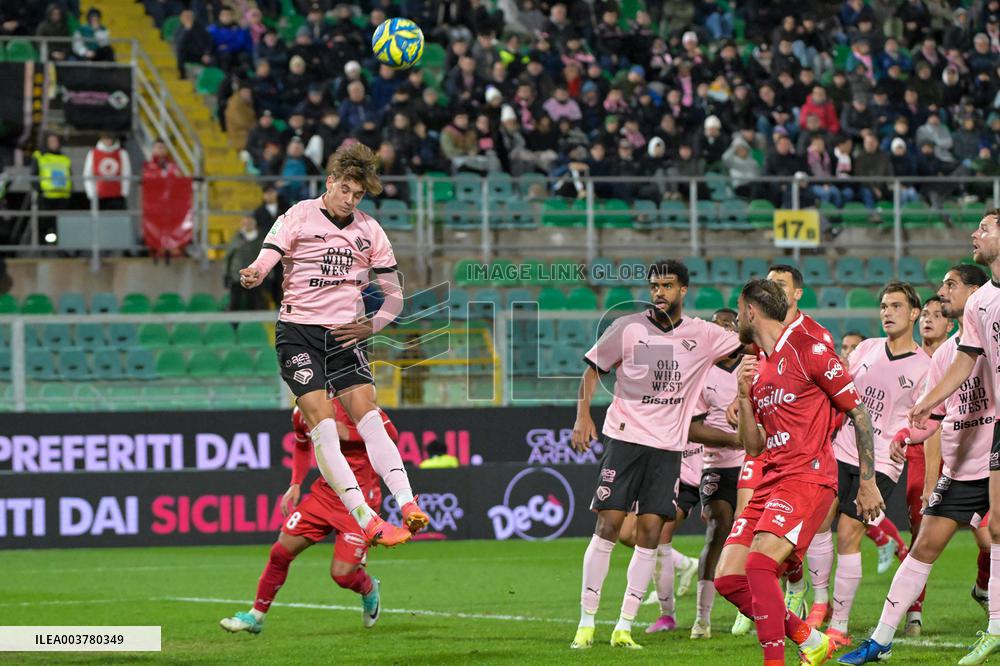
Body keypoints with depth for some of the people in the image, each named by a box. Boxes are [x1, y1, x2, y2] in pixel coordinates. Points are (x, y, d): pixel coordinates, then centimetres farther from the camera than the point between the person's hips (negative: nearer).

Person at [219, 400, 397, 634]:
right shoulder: (301, 414, 1)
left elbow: (390, 433, -20)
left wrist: (348, 433, -27)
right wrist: (295, 485, 9)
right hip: (326, 491, 5)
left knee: (342, 573, -11)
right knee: (281, 551, -1)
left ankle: (370, 591, 25)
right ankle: (256, 616, 14)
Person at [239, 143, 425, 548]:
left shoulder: (369, 231, 9)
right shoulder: (299, 217, -2)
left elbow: (394, 296, 14)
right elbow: (264, 262, -13)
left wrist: (371, 326, -4)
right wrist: (252, 275, -37)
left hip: (344, 335, 3)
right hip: (298, 332, -3)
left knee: (369, 418, -14)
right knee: (323, 427, -17)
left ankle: (407, 504, -24)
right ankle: (366, 520, -24)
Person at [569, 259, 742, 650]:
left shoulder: (703, 335, 3)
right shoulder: (628, 328, -1)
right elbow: (593, 368, 6)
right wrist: (583, 415, -5)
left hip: (668, 446, 2)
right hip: (625, 437, -2)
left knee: (650, 532, -2)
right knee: (608, 525, -8)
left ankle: (625, 627, 3)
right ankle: (586, 622, -2)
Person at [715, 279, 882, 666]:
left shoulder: (808, 350, -4)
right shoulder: (757, 369, 19)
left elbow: (859, 412, -3)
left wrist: (867, 482, -5)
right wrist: (744, 395, 4)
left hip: (808, 477, -8)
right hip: (772, 481, 8)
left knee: (758, 564, -25)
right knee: (727, 577, -1)